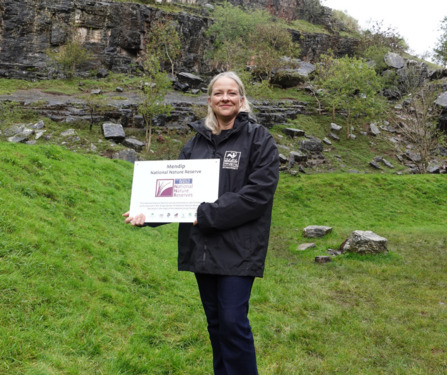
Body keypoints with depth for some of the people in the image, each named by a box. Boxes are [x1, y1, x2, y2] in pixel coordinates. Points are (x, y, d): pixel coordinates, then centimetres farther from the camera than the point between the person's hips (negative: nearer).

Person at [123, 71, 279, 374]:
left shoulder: (259, 140, -4)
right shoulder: (197, 142, 11)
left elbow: (258, 193, -15)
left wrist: (208, 215, -19)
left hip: (238, 248, -5)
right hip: (203, 247, 5)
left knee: (233, 321, -7)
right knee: (215, 321, 14)